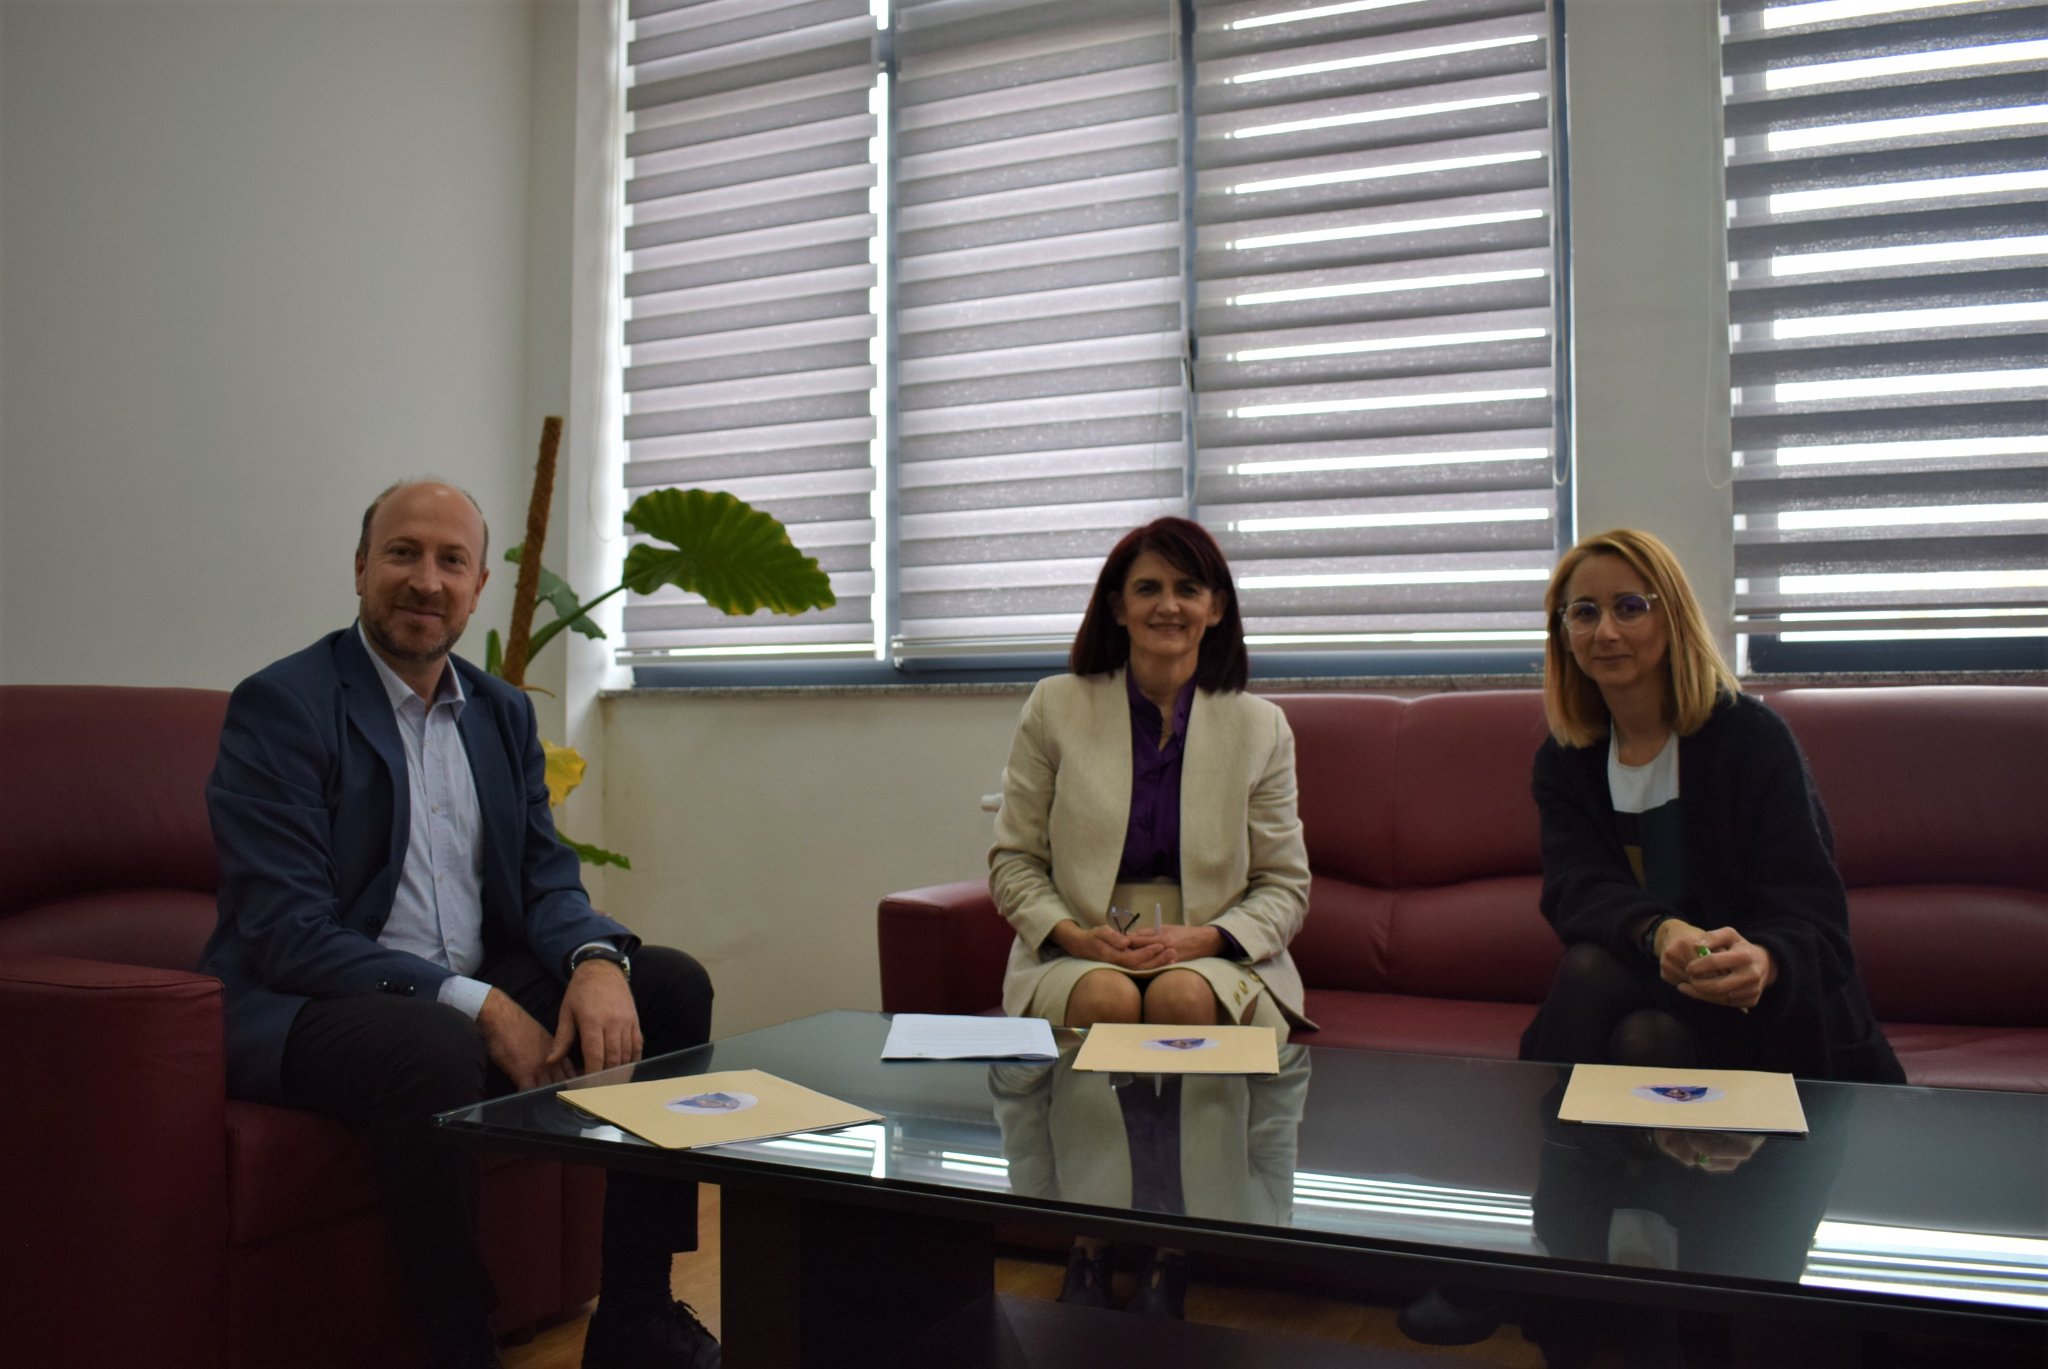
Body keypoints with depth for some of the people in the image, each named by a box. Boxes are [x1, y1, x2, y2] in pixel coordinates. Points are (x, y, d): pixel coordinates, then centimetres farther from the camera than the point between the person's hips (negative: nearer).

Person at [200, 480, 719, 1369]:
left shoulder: (502, 713, 11)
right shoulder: (279, 706, -10)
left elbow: (546, 878, 6)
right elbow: (287, 931, -18)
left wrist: (597, 961, -18)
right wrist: (477, 1006, -25)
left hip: (482, 993, 7)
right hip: (302, 1007, -7)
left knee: (670, 985, -7)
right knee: (436, 1048, -37)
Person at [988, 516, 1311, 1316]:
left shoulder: (1258, 726, 6)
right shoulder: (1056, 708, 5)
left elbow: (1285, 886, 7)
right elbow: (1012, 860, 6)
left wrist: (1202, 937, -12)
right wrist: (1074, 932, -13)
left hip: (1213, 956, 0)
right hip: (1079, 952, 0)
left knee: (1183, 996, -33)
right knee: (1106, 1000, -34)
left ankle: (1169, 1255, -19)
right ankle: (1089, 1248, -19)